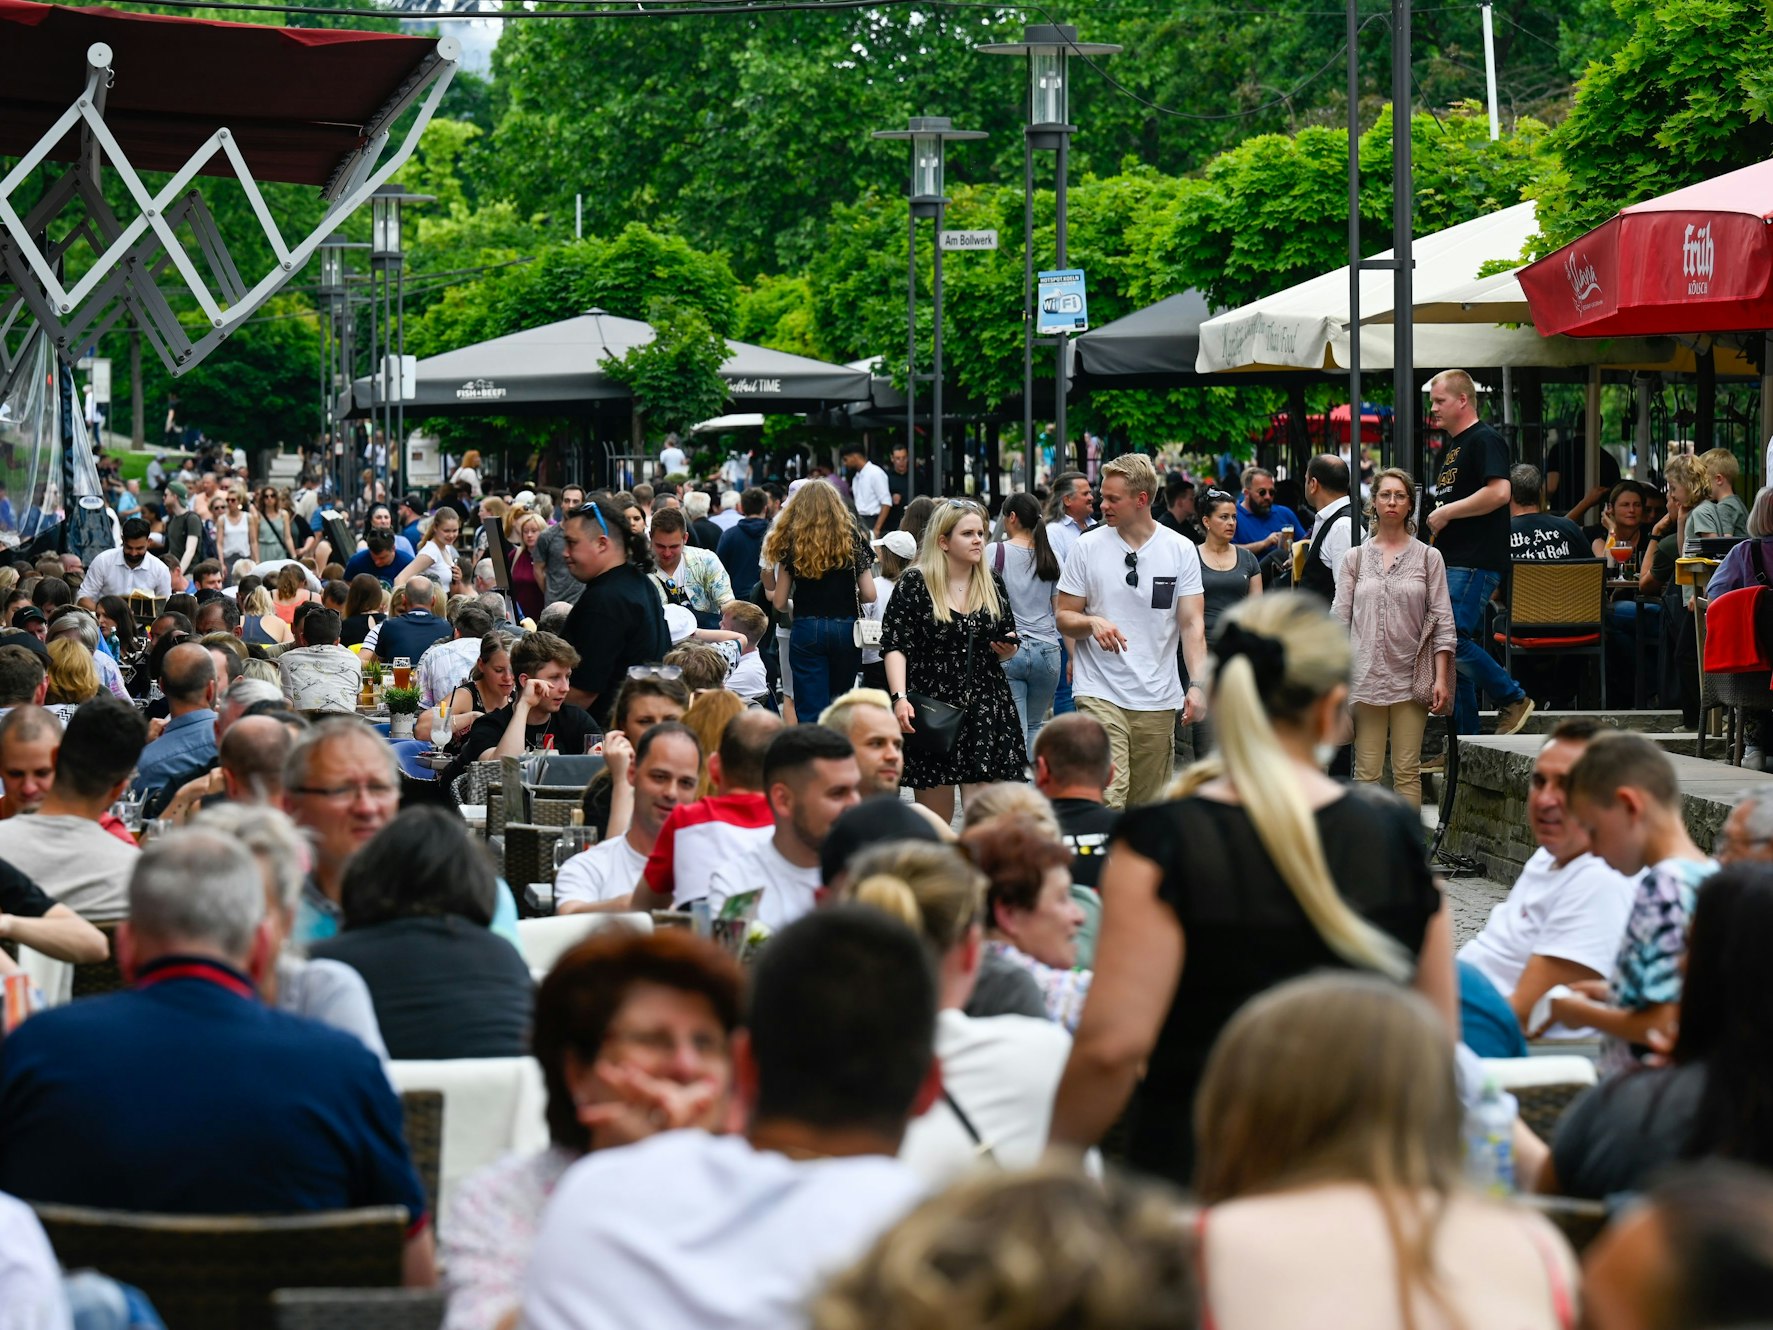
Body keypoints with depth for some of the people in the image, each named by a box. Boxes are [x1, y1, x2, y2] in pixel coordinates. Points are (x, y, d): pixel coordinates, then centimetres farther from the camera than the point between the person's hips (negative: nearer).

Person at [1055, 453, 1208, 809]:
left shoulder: (1180, 550, 4)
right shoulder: (1088, 547, 2)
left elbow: (1192, 624, 2)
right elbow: (1064, 618, 6)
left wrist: (1198, 684, -12)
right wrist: (1092, 623, -17)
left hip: (1158, 699, 2)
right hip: (1100, 695, -2)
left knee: (1149, 807, 8)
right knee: (1108, 800, -17)